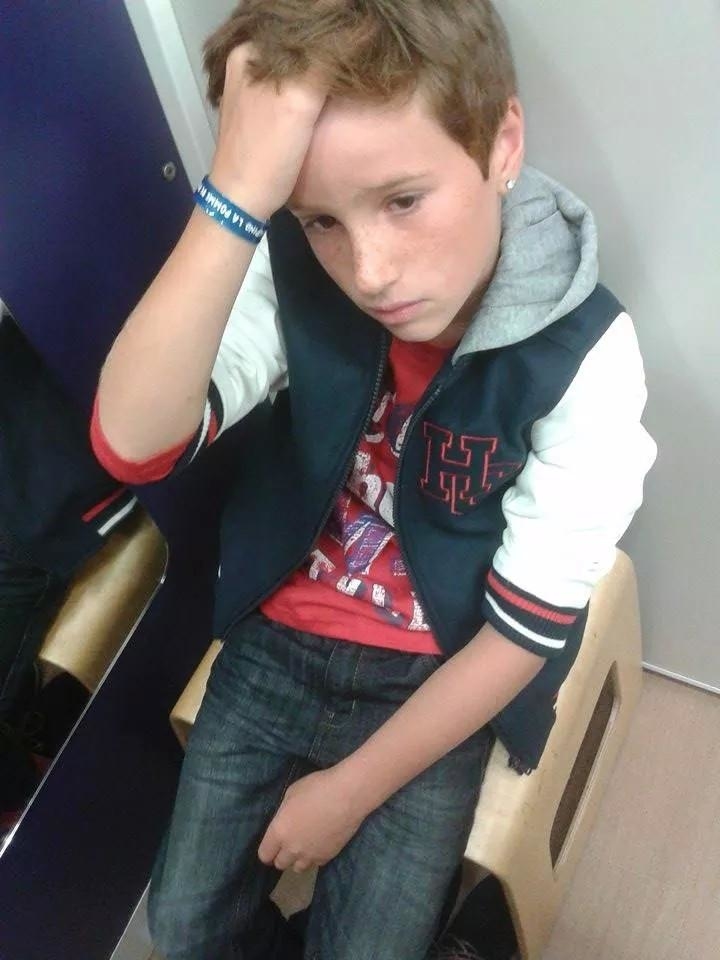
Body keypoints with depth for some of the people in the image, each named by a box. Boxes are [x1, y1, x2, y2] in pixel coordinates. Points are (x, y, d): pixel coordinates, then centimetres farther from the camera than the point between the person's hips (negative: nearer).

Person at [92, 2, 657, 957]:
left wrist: (352, 789, -9)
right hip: (276, 647, 3)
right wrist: (237, 193, -41)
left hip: (434, 688, -2)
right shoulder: (292, 274, -16)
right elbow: (132, 443, -30)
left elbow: (527, 631, -16)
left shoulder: (584, 358, -22)